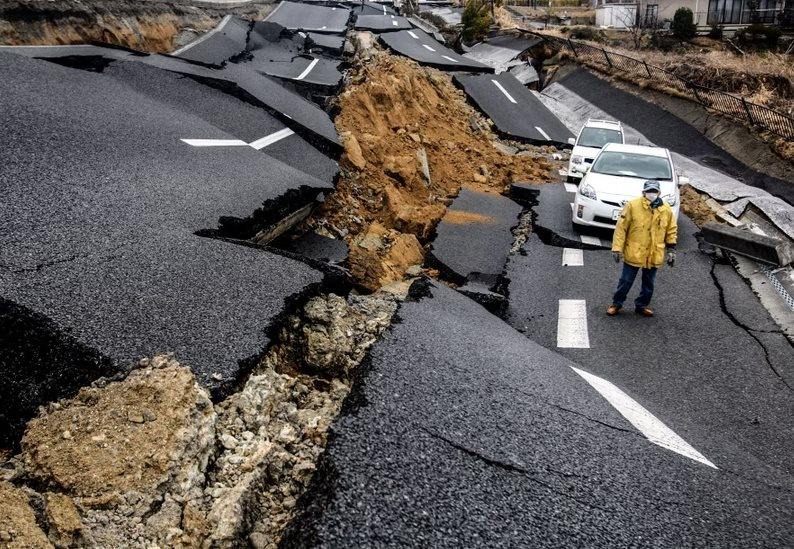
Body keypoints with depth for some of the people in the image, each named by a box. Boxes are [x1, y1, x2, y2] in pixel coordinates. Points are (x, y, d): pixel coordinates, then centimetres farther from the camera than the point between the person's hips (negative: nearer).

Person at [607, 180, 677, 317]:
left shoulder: (667, 209, -2)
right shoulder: (632, 205, -13)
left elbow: (671, 231, 8)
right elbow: (621, 227, -10)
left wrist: (671, 250, 6)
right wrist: (617, 248, -12)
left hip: (654, 255, 3)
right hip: (634, 253, -3)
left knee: (649, 283, 15)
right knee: (626, 281, 7)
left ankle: (641, 305, 32)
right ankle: (616, 303, 24)